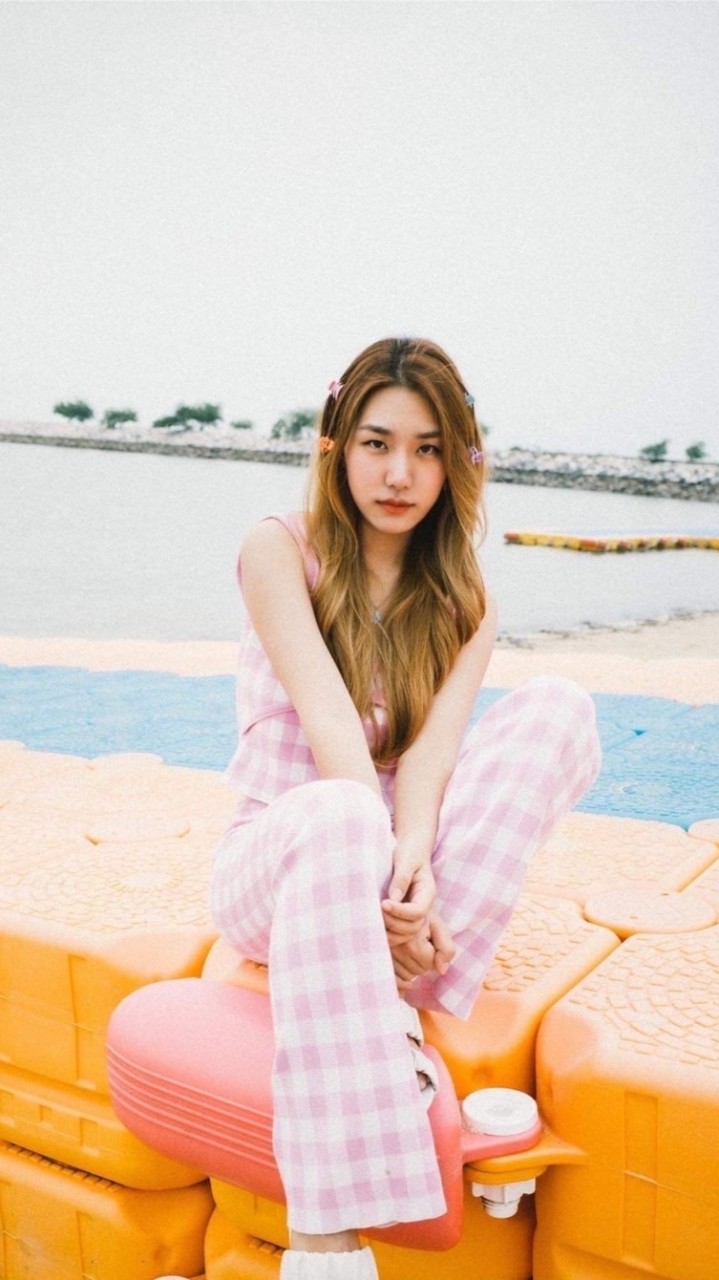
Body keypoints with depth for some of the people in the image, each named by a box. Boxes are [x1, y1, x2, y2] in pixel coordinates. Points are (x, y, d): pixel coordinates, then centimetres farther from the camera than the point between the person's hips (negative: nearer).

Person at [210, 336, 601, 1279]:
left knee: (560, 707, -19)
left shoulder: (461, 600, 5)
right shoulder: (280, 549, -6)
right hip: (275, 859, -3)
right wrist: (381, 864, -32)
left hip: (384, 864, 4)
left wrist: (411, 863, -32)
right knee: (339, 823, -41)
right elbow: (330, 726, -20)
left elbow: (431, 746, -12)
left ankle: (400, 999, -27)